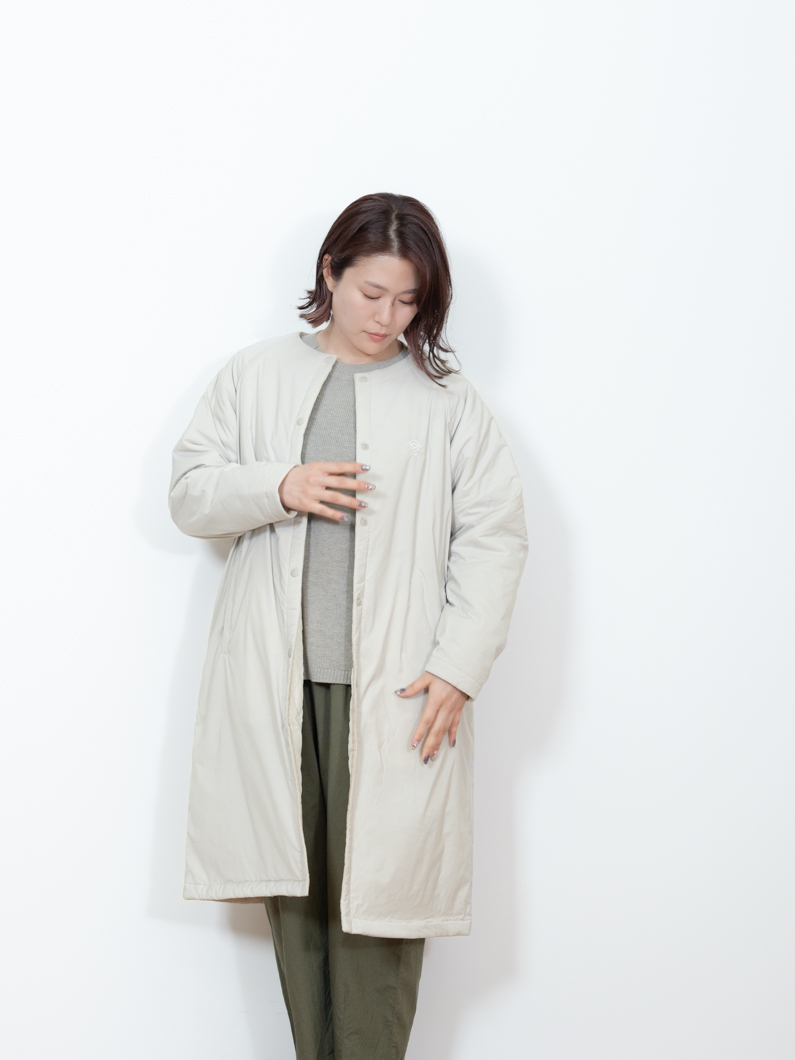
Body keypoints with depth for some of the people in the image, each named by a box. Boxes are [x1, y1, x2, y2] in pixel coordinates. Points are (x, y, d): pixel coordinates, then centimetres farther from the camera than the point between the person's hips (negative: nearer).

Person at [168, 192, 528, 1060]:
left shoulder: (448, 401, 4)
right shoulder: (254, 377, 10)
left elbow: (494, 537, 2)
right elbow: (189, 492, 10)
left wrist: (458, 668, -7)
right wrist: (278, 488, -10)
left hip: (391, 688, -2)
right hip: (274, 680, 2)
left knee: (379, 887, -3)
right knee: (293, 886, 6)